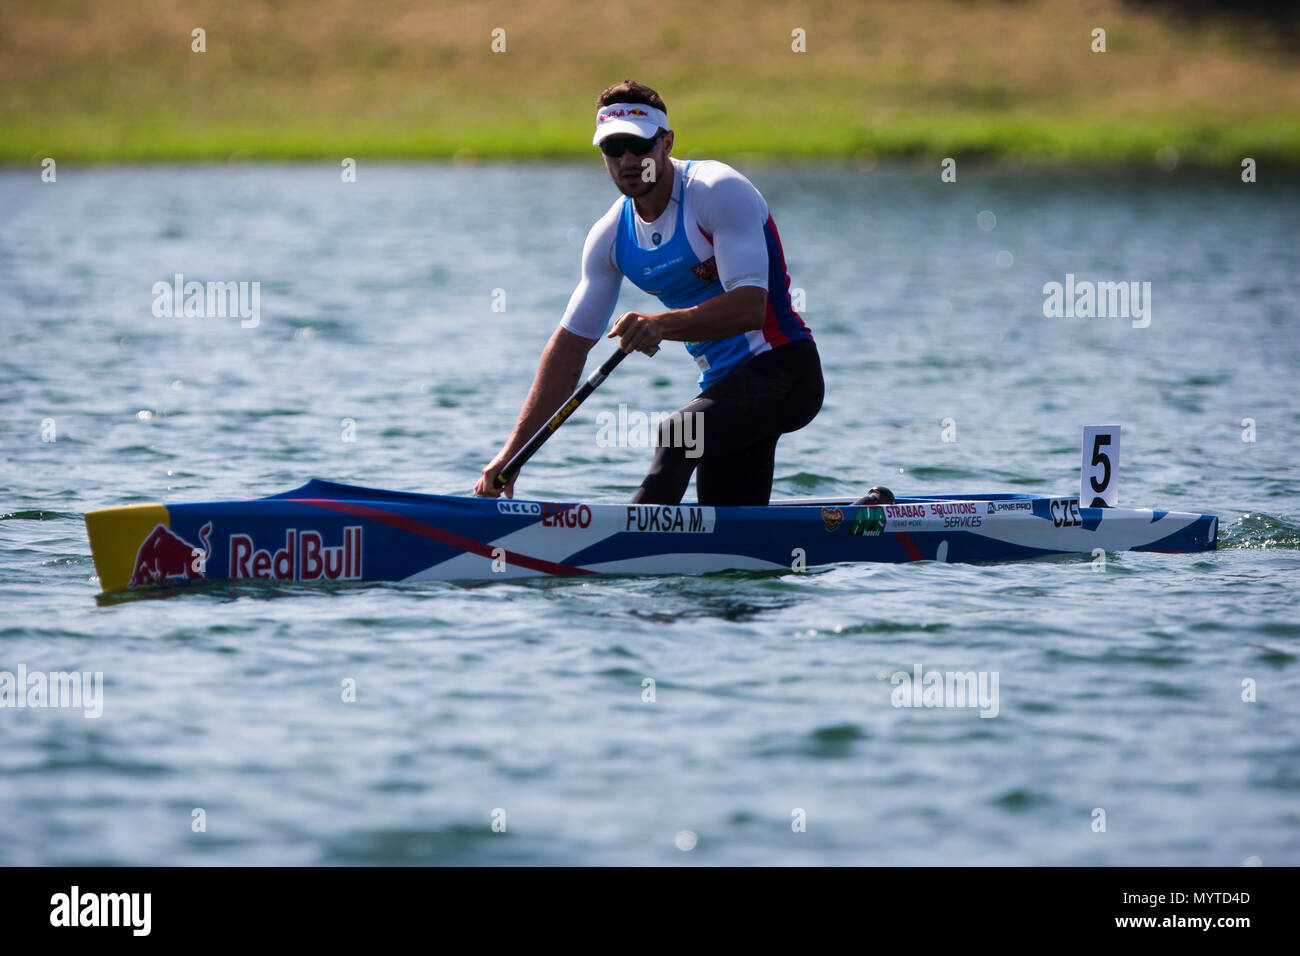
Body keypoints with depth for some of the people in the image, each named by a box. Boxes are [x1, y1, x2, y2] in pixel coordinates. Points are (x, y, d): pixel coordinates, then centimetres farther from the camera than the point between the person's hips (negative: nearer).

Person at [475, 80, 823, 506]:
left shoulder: (718, 191, -15)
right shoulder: (611, 236, 6)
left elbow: (750, 306, -25)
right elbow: (571, 342, 8)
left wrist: (662, 325, -40)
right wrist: (513, 452, 1)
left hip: (783, 370, -8)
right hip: (723, 383, 8)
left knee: (677, 435, -33)